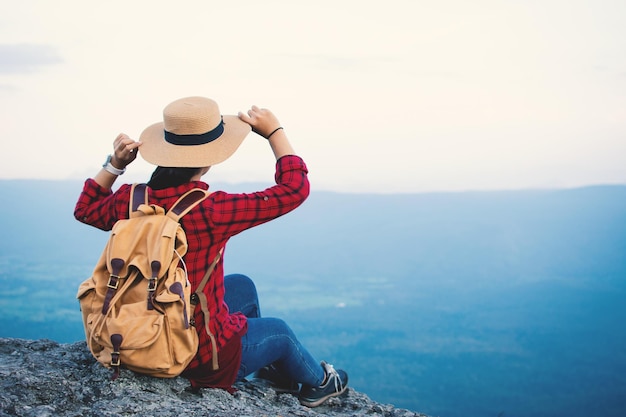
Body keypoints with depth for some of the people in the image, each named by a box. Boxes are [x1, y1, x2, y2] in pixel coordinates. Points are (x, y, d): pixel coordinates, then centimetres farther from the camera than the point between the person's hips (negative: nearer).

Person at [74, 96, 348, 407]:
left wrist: (113, 165, 5)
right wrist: (274, 132, -9)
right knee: (279, 330, 26)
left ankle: (272, 368, 51)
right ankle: (318, 382, 56)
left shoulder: (130, 201, -13)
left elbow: (85, 210, 12)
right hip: (202, 358, -6)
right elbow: (294, 189, -20)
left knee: (243, 286, 29)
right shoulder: (211, 212, -31)